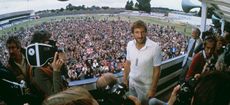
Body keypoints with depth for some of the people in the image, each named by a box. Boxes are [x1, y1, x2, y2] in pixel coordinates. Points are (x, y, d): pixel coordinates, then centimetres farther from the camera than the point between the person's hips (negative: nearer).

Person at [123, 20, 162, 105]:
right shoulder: (130, 44, -10)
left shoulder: (155, 47, -25)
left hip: (145, 86, -4)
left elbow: (156, 70, -17)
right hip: (131, 82, 4)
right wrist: (125, 78, 9)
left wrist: (153, 89, -13)